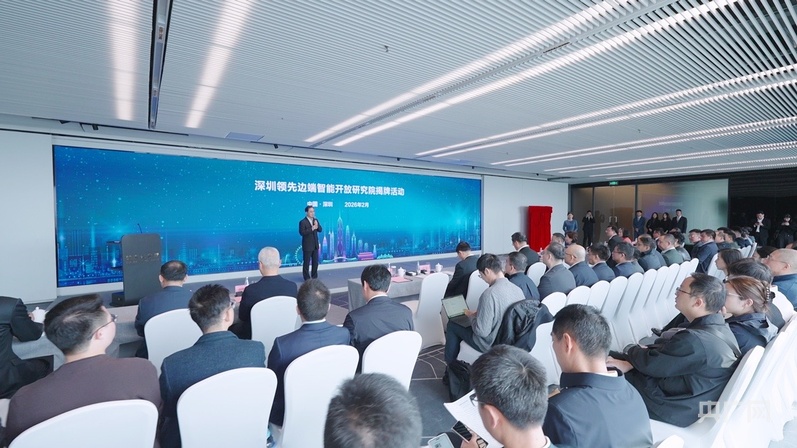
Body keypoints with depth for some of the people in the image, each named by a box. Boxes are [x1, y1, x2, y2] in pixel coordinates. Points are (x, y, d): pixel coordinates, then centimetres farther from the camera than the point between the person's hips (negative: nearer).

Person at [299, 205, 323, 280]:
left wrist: (317, 225, -14)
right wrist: (311, 229, -26)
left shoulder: (315, 220, 8)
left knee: (315, 262, 12)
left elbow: (320, 230, 5)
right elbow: (302, 233, -21)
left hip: (315, 245, 6)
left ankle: (314, 276, 24)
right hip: (307, 246, -6)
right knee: (306, 262, 3)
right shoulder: (303, 222, -12)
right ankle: (307, 278, 13)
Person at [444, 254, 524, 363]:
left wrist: (472, 315, -7)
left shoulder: (490, 293, -30)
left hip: (492, 344, -7)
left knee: (452, 325, 11)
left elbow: (482, 331, -26)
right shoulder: (517, 289, -7)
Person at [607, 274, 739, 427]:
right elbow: (665, 349, 3)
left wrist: (632, 350, 2)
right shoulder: (719, 325, -1)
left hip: (673, 411, -9)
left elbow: (651, 363, -21)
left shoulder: (696, 341, -33)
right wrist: (631, 362, -5)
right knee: (611, 355, 10)